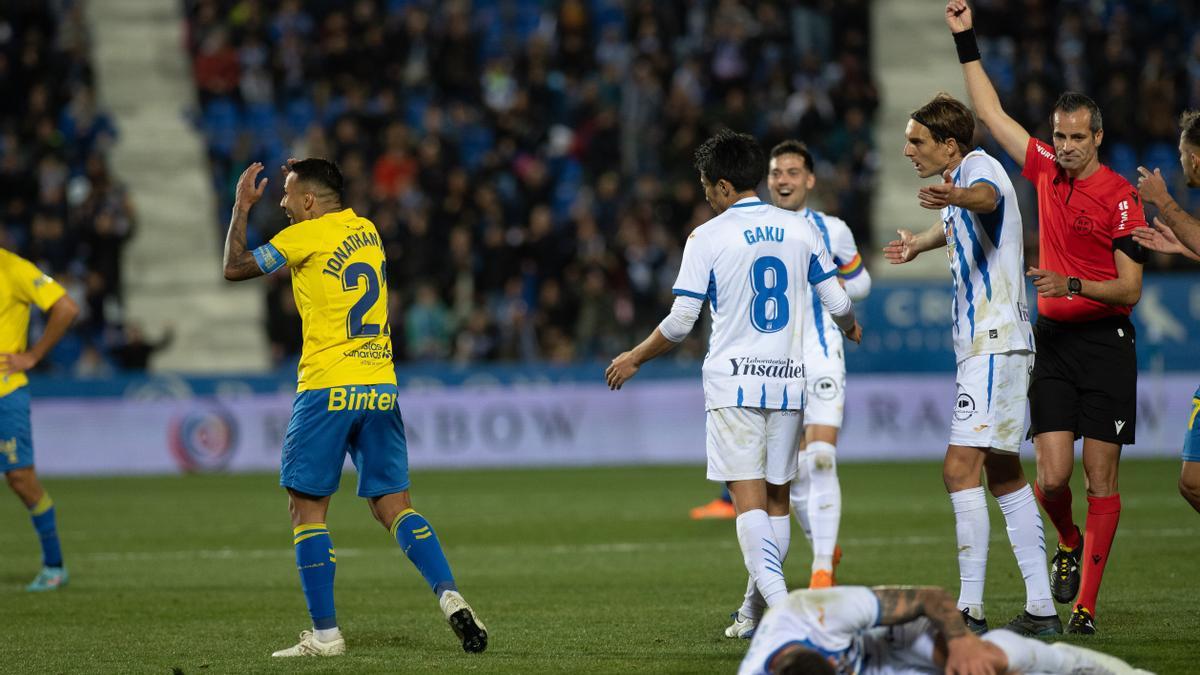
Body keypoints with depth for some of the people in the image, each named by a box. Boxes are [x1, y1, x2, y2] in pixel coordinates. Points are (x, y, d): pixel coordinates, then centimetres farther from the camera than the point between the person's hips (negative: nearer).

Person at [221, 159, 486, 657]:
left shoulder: (304, 236, -6)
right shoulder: (366, 231, 13)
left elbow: (234, 268, 1)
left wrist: (242, 206, 12)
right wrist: (299, 178, 31)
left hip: (328, 389, -6)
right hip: (381, 388, 6)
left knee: (307, 508, 1)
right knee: (392, 504, 8)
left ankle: (324, 634, -2)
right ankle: (450, 597, -12)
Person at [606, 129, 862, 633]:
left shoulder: (708, 237, -6)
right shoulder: (799, 230, 6)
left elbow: (680, 322, -6)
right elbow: (838, 302, 11)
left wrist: (634, 359, 10)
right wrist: (851, 328, 35)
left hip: (734, 381, -4)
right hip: (788, 379, 4)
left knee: (748, 497, -8)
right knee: (776, 497, 13)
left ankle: (779, 605, -24)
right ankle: (763, 606, 17)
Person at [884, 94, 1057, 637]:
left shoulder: (979, 166, -12)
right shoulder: (961, 177, 18)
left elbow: (986, 196, -40)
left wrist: (957, 196, -63)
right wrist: (919, 242, 64)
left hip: (994, 343, -11)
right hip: (985, 343, 11)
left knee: (961, 466, -16)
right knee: (1004, 474, 12)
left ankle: (970, 608, -19)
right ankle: (1040, 608, 14)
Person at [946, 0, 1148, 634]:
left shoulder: (1120, 196, -8)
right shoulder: (1046, 171, 7)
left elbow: (1129, 290, -8)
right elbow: (990, 112, 16)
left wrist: (1073, 286, -23)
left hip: (1104, 343, -4)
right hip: (1051, 341, 4)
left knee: (1100, 478, -4)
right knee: (1052, 476, -4)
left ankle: (1084, 604, -1)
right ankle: (1068, 543, 28)